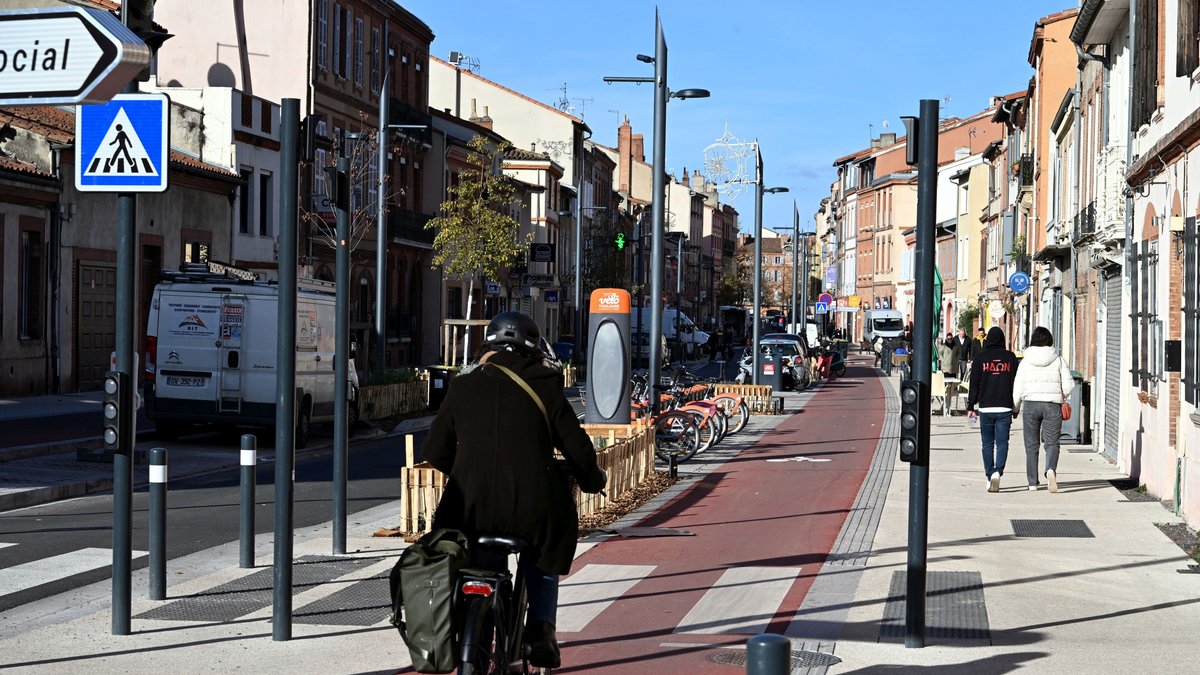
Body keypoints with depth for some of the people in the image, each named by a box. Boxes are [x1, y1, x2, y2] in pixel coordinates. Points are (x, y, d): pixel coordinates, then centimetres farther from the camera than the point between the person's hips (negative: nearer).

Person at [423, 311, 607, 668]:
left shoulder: (463, 387, 7)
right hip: (531, 510, -1)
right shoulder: (544, 387, 4)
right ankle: (540, 627, 8)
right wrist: (592, 480, 26)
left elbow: (435, 451, 10)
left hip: (471, 508, 1)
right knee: (542, 559, 28)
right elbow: (577, 448, 5)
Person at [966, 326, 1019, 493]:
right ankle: (997, 472, -19)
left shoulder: (980, 357, 1)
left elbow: (974, 384, 0)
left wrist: (970, 407, 5)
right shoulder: (1010, 357, 3)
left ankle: (989, 476, 11)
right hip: (1004, 408, 0)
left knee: (987, 444, 10)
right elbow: (1016, 383, 6)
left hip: (986, 408, 0)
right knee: (1002, 442, 1)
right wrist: (1015, 408, 13)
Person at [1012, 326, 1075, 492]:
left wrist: (1016, 406, 12)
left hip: (1030, 404, 1)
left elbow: (1018, 387, -1)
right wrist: (1061, 397, 15)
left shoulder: (1026, 361, 0)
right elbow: (1068, 385, -5)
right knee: (1052, 443, 3)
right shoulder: (1058, 360, 0)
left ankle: (1032, 482, 10)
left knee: (1031, 445, 9)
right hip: (1052, 405, 0)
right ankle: (1050, 469, -26)